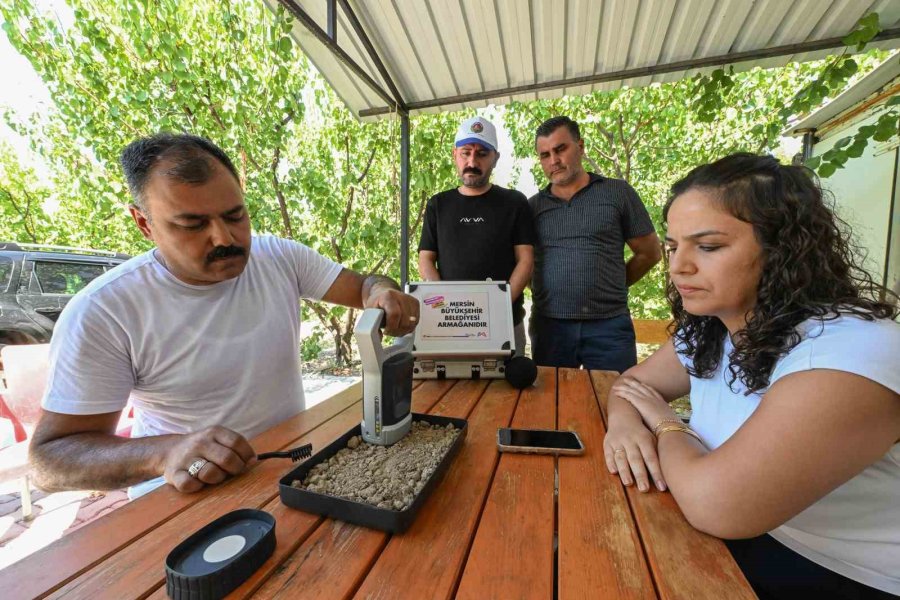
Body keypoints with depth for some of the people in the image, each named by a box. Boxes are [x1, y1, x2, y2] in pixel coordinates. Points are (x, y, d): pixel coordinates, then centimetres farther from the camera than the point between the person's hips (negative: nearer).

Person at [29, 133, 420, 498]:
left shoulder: (281, 257, -6)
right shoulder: (102, 313, -14)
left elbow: (362, 286, -1)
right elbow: (50, 458, -10)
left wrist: (382, 294, -25)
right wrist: (165, 453, -31)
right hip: (186, 493, -2)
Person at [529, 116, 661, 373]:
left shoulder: (618, 192, 4)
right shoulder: (532, 206, 8)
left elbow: (650, 253, 9)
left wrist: (610, 288, 9)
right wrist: (555, 290, 3)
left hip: (609, 325, -1)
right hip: (549, 326, 2)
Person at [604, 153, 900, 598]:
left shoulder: (851, 349, -28)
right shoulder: (708, 331, -4)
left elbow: (715, 504, -36)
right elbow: (632, 381, 7)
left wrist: (664, 423, -15)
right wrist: (625, 421, -16)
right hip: (736, 543, 6)